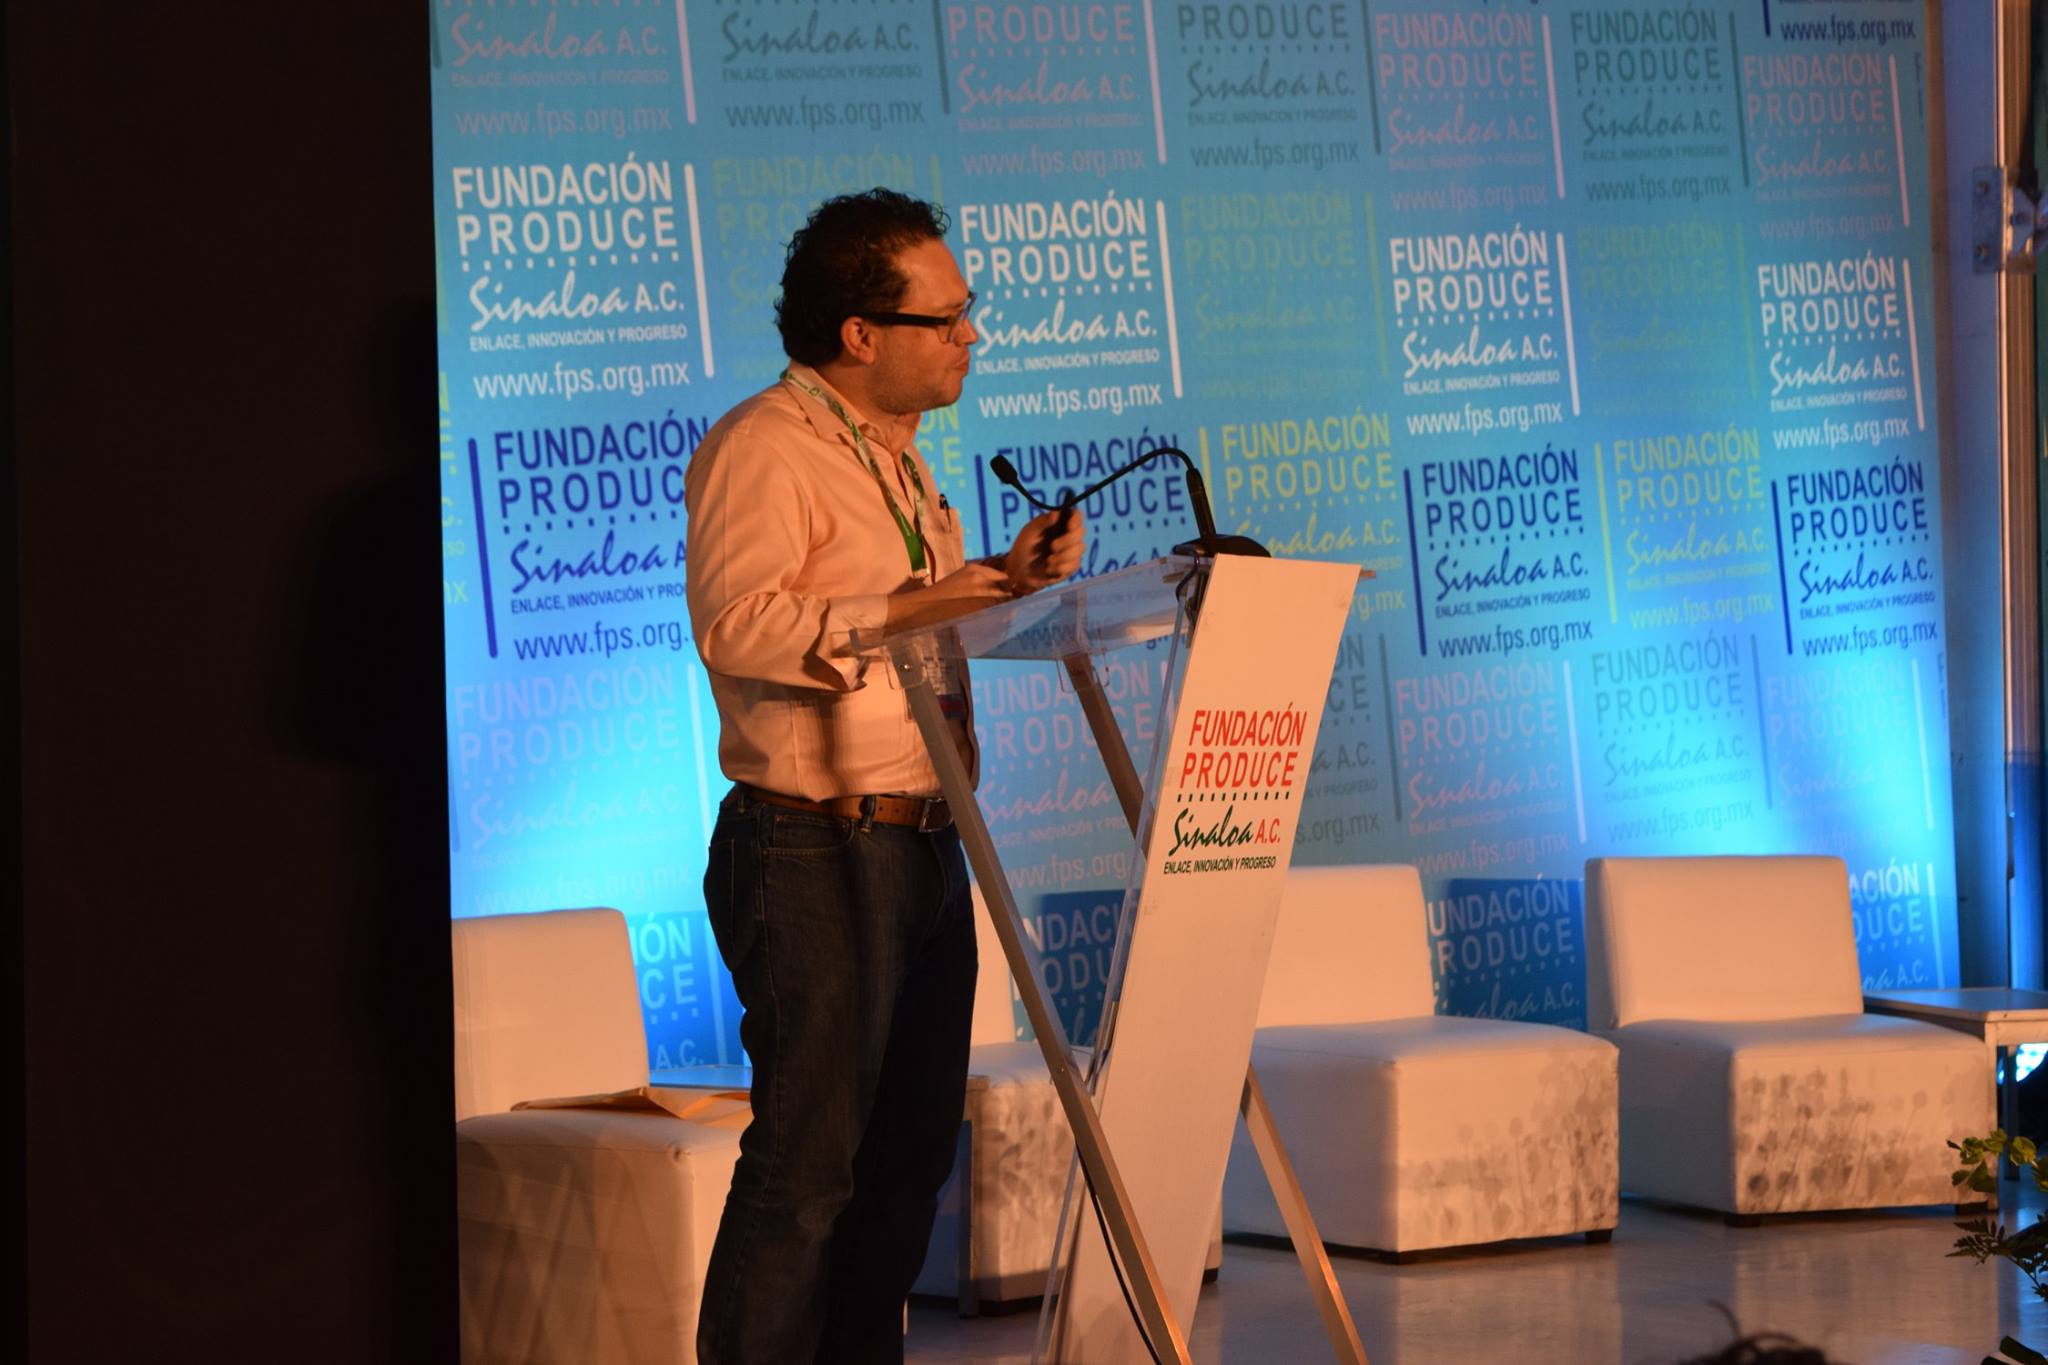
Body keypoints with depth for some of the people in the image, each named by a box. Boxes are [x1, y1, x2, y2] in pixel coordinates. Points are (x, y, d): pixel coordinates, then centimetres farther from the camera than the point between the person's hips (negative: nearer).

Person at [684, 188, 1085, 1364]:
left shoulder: (896, 455, 20)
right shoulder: (762, 449, -11)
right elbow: (736, 625, -23)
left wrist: (1009, 579, 11)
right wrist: (907, 608, -24)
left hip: (922, 846, 9)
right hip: (814, 853, -9)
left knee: (912, 1146, 11)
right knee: (809, 1156, -10)